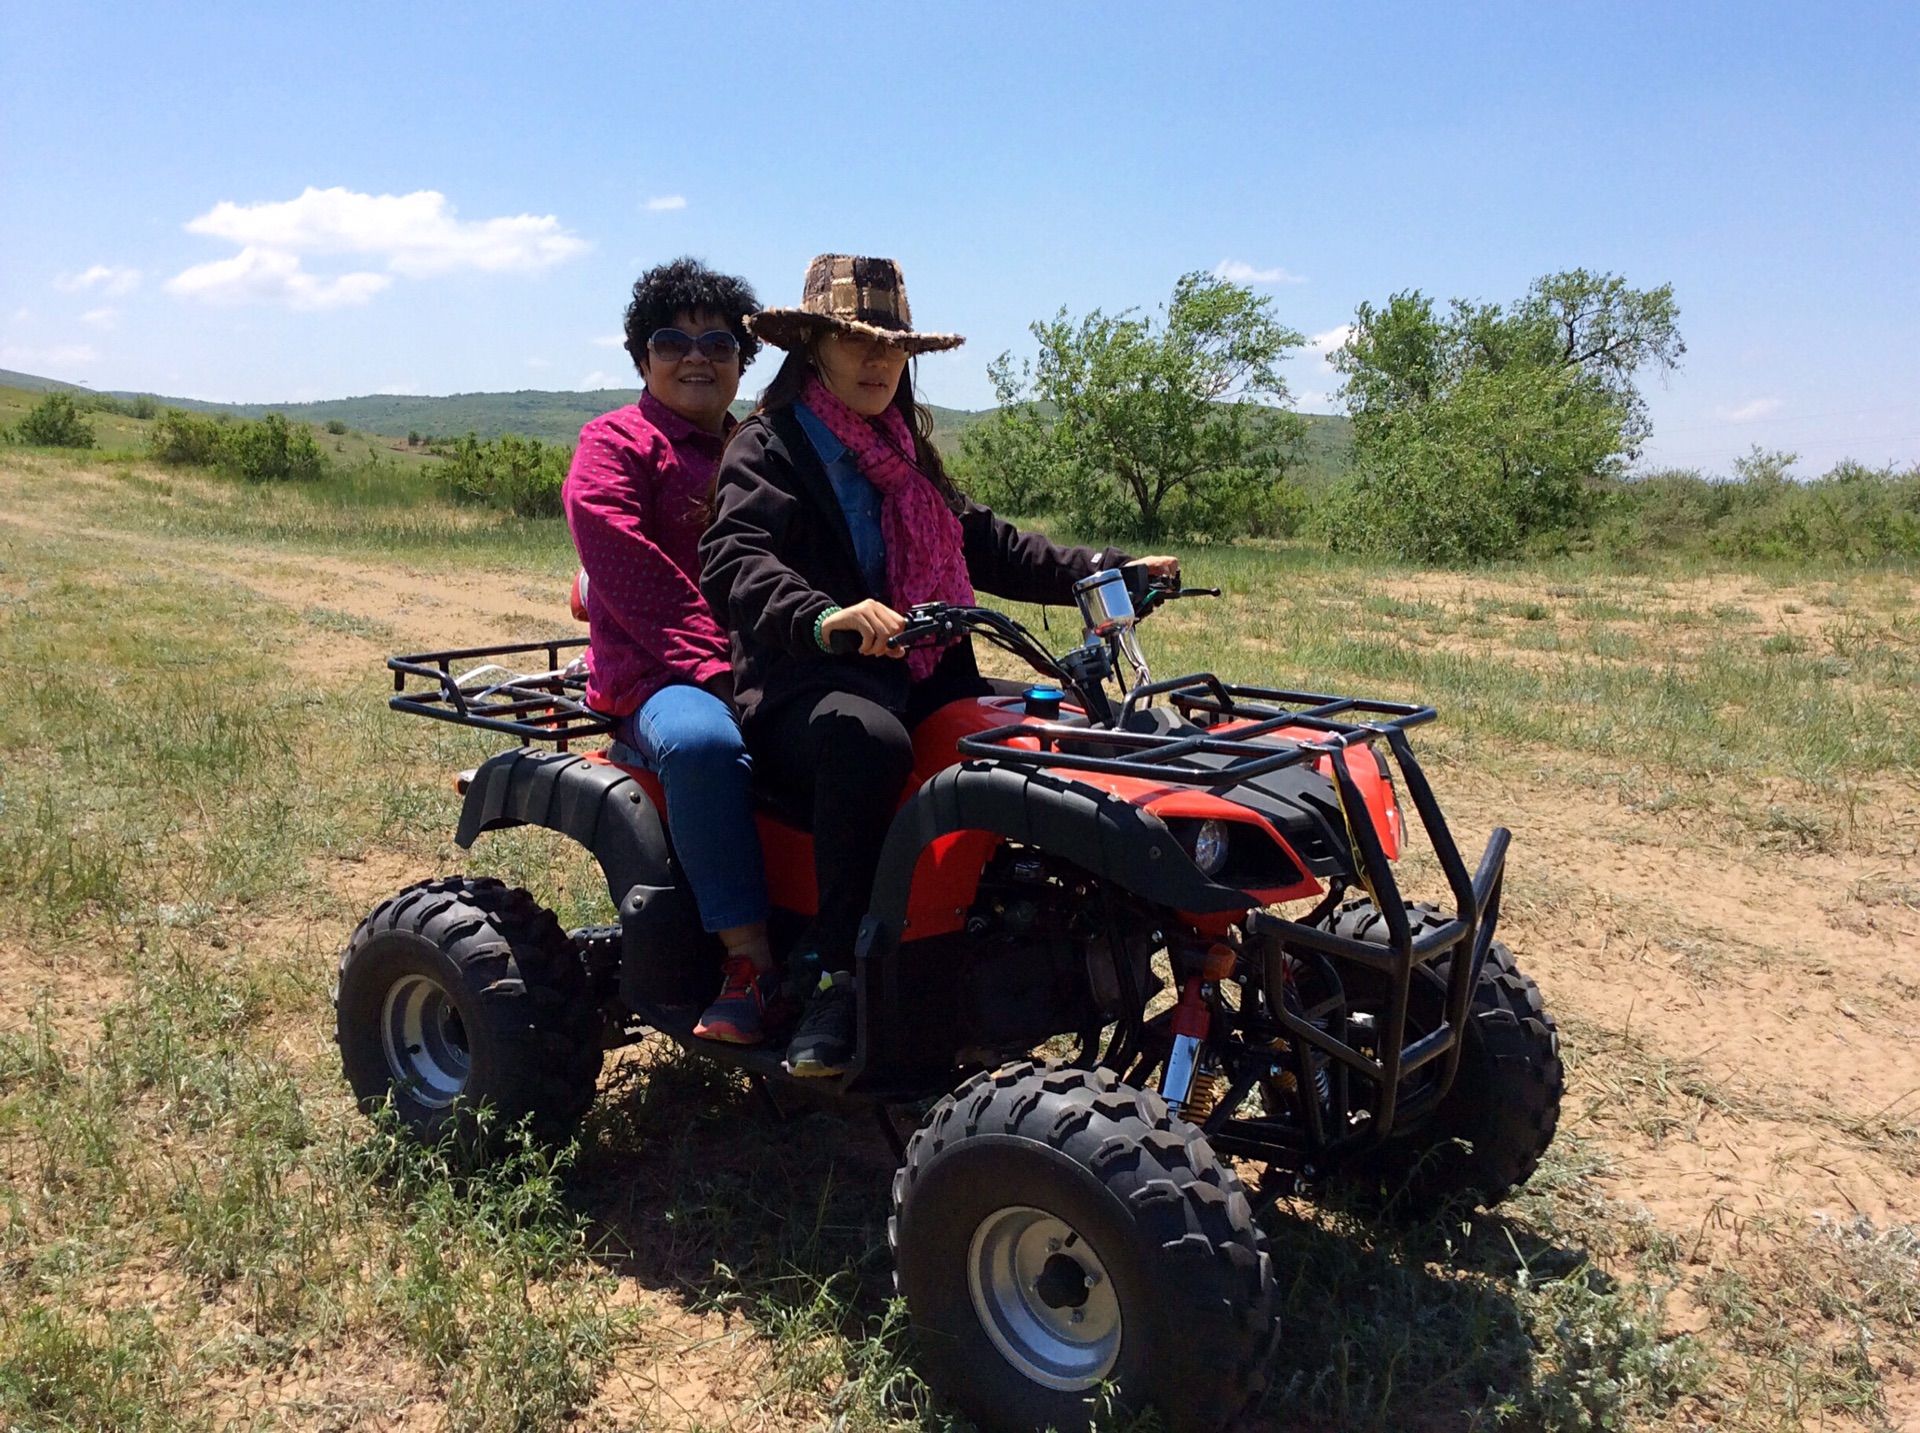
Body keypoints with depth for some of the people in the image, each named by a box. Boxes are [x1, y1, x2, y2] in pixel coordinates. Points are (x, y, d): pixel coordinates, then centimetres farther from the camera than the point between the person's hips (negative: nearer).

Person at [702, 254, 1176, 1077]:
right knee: (867, 739, -40)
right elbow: (733, 563, -19)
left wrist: (1102, 571, 15)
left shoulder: (904, 453, 23)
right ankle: (839, 980, -30)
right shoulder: (768, 448, -1)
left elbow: (984, 544, 26)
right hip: (804, 687, -7)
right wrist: (826, 617, -40)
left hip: (921, 680, 7)